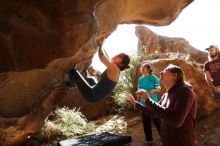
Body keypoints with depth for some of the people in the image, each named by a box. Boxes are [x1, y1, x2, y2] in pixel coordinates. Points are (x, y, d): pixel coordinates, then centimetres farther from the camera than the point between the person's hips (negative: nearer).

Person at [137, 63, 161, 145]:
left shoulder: (154, 78, -6)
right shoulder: (140, 79, 8)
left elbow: (159, 88, -11)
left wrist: (154, 90, -33)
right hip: (143, 103, 5)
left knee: (156, 120, -1)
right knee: (146, 122, 10)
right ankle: (149, 140, 24)